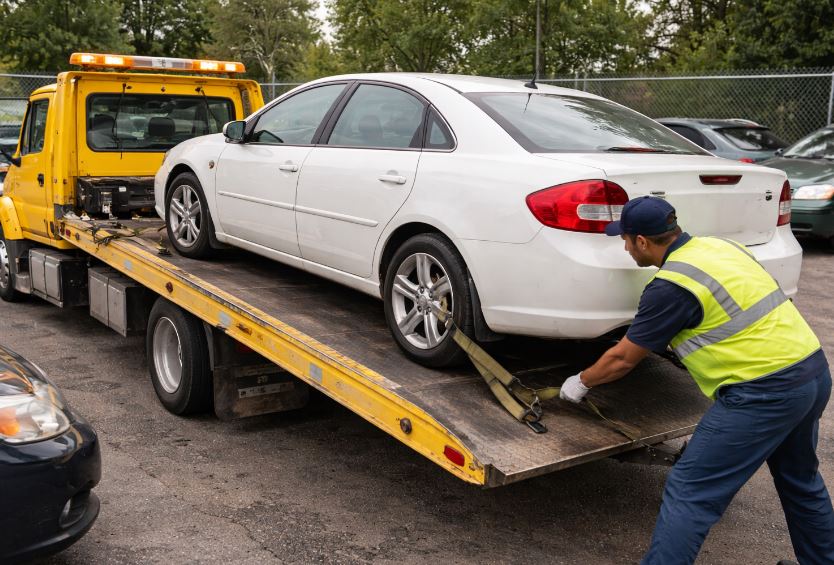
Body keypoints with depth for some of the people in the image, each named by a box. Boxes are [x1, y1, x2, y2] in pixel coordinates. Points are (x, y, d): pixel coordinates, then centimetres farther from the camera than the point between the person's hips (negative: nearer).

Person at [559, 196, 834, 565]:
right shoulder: (718, 246, 10)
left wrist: (581, 383, 12)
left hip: (764, 391, -9)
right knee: (799, 480, 29)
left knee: (690, 492, -3)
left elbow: (622, 359, -5)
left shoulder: (670, 285, -14)